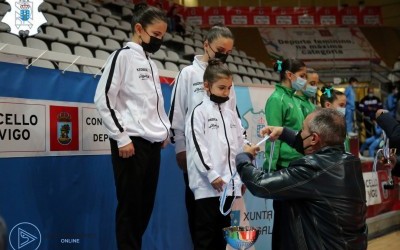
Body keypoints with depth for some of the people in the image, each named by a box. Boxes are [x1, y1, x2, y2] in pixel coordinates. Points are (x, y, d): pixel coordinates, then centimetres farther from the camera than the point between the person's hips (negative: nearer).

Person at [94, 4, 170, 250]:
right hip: (131, 143, -7)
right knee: (130, 205, -1)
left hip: (153, 144, 8)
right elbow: (104, 99, -13)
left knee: (146, 204, 11)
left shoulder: (151, 64, 18)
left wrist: (165, 130, 13)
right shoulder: (123, 56, -5)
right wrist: (121, 137, -15)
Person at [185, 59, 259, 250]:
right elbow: (197, 147, -11)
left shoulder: (231, 114, 15)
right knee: (204, 233, -1)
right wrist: (211, 175, -16)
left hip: (229, 184, 6)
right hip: (207, 185, -6)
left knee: (223, 231, 12)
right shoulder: (199, 112, -4)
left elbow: (238, 147, 17)